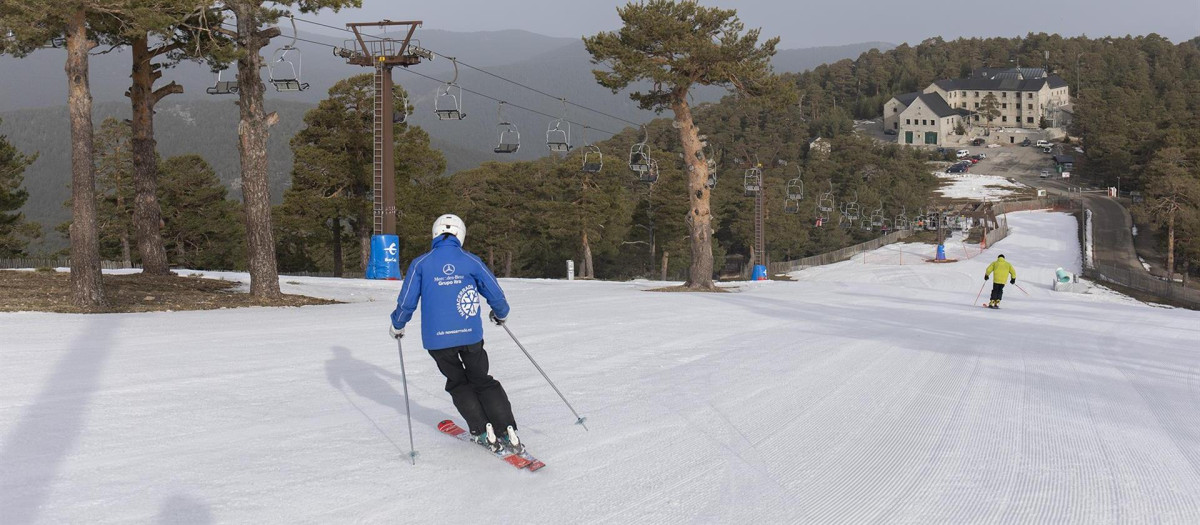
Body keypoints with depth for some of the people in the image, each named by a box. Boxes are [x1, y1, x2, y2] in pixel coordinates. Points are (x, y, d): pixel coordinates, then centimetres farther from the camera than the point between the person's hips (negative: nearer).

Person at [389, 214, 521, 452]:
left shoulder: (420, 264, -1)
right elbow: (495, 294, 5)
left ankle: (483, 432, 9)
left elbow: (406, 302, -1)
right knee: (482, 381, 17)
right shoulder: (471, 261, 1)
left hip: (437, 338, 0)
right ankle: (507, 431, 6)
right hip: (470, 334, 1)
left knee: (458, 384, 19)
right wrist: (500, 314, 27)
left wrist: (397, 326, 18)